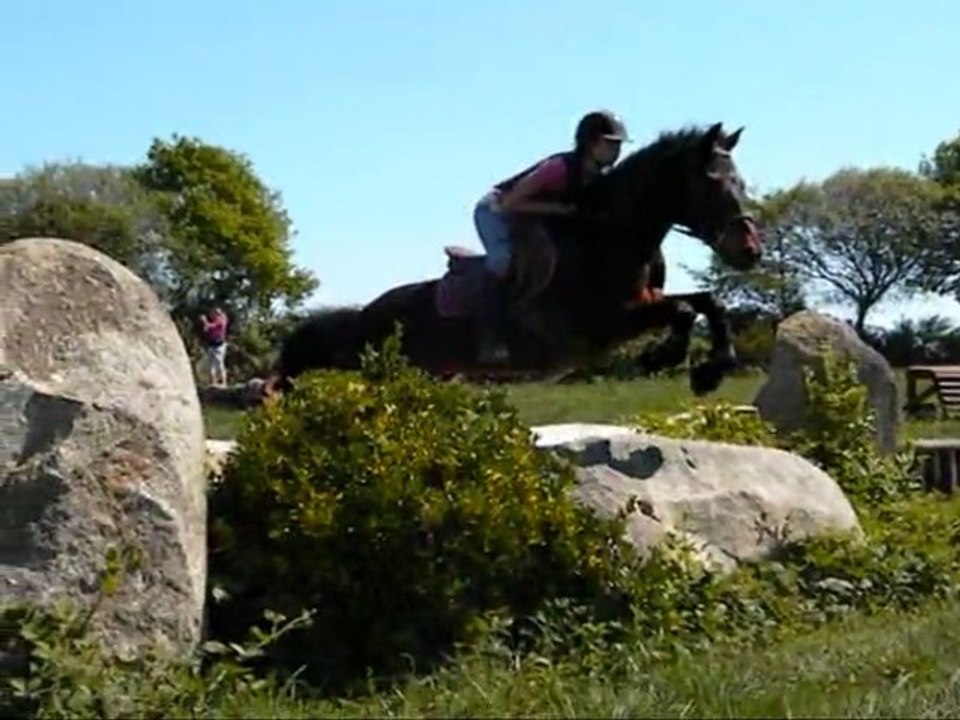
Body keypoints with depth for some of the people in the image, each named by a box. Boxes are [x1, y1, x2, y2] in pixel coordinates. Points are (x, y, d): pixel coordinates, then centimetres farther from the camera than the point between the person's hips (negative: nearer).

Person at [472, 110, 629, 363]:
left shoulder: (596, 179, -10)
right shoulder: (561, 168, -33)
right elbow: (511, 202, -32)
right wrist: (557, 208, -35)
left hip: (529, 218, 8)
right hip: (495, 210, -8)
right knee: (503, 258, -30)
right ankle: (489, 342, -29)